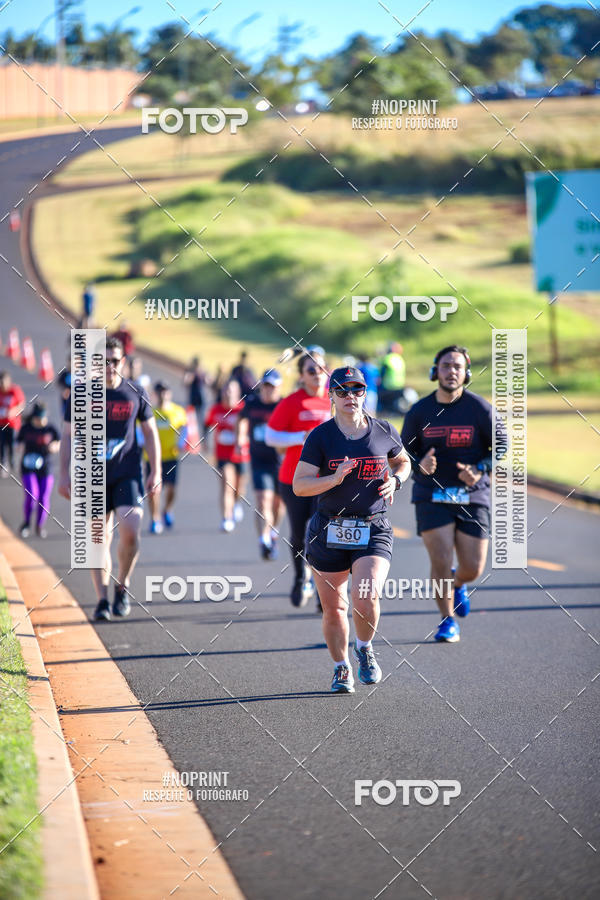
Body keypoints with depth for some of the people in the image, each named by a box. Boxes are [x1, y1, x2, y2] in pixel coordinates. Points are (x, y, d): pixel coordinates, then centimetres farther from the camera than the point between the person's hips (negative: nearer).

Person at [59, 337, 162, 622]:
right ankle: (102, 600, 8)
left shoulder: (136, 394, 4)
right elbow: (68, 436, 7)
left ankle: (122, 585, 7)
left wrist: (155, 472, 5)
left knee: (130, 531, -16)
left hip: (128, 474, -1)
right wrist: (64, 475, 2)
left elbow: (150, 433, 11)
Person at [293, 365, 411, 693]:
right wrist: (335, 479, -23)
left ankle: (364, 649, 11)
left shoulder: (384, 432, 4)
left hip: (374, 531, 0)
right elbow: (299, 485, -8)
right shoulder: (320, 436, -3)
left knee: (366, 598, -19)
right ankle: (341, 668, 29)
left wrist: (395, 480, 2)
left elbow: (403, 461, 23)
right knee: (333, 608, 6)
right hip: (329, 531, 0)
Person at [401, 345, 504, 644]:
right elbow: (404, 453, 7)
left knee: (473, 568, 0)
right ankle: (447, 620, 11)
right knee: (441, 561, -11)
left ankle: (457, 585, 39)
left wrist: (480, 470, -17)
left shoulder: (480, 408, -5)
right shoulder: (419, 412, -1)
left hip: (472, 496, 0)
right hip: (431, 496, 0)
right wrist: (420, 465, -17)